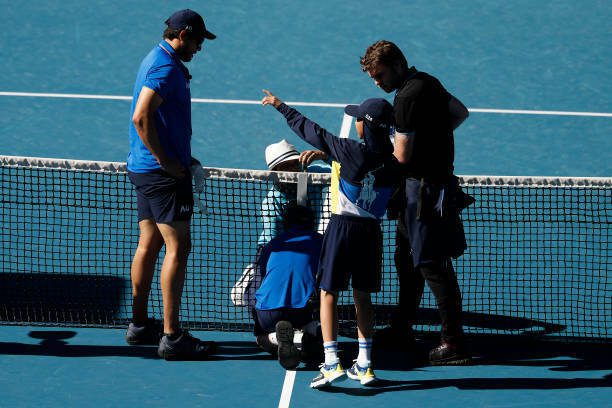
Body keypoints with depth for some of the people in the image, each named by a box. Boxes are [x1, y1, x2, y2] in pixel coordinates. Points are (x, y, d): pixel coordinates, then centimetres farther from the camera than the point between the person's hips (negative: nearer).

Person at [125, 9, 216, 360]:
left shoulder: (159, 61, 16)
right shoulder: (166, 67, -17)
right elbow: (141, 118, -26)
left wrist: (182, 157, 19)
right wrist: (166, 161, -19)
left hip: (144, 169, 11)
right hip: (163, 173, -11)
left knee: (149, 244, 15)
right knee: (177, 248, -9)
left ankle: (139, 325, 23)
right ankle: (172, 337, -10)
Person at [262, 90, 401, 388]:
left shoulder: (351, 151, -14)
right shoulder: (392, 163, -1)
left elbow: (310, 130, -7)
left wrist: (281, 106, 6)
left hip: (342, 226, -5)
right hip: (371, 231, 5)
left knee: (328, 294, 2)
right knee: (362, 296, 14)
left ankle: (332, 364, -7)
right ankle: (364, 365, 14)